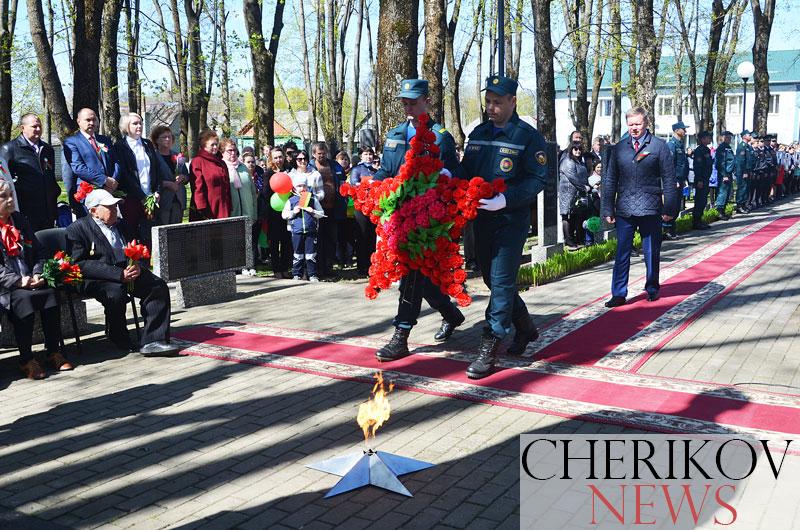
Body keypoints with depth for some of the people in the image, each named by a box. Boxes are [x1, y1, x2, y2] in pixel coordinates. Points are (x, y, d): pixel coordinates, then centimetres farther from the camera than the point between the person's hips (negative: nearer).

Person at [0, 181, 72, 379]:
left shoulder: (19, 220, 17)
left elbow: (39, 252, 17)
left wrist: (37, 275, -1)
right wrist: (18, 281, -19)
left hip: (30, 280, 5)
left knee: (50, 293, -23)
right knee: (23, 298, -32)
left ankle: (53, 352, -13)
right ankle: (26, 360, -22)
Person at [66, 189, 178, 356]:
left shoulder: (121, 224, 22)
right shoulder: (77, 229, -1)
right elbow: (80, 264, -12)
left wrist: (136, 266, -3)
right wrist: (119, 274, -21)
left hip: (129, 271, 6)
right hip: (98, 279, -6)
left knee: (159, 286, -17)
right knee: (116, 293, -36)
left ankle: (152, 342, -22)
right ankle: (121, 342, -11)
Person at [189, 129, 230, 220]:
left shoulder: (221, 163, 18)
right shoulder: (198, 161, -4)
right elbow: (197, 187, -12)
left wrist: (229, 208, 12)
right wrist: (202, 208, -18)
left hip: (222, 210, 6)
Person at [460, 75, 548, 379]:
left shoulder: (528, 136, -7)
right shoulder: (478, 133, 12)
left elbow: (538, 179, -13)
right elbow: (466, 170, 17)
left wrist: (506, 199, -25)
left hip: (512, 220, -7)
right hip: (482, 218, 7)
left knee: (501, 281, -7)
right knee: (492, 278, 15)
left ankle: (489, 348, -1)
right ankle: (525, 328, 35)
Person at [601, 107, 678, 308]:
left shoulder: (659, 146, 1)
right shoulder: (618, 148, 8)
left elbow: (669, 180, 0)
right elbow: (609, 181, 11)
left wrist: (669, 208, -5)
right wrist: (607, 209, 6)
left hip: (650, 208, -2)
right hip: (624, 208, 2)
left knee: (652, 252, 10)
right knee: (622, 252, 0)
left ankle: (652, 289, 26)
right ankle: (619, 294, 4)